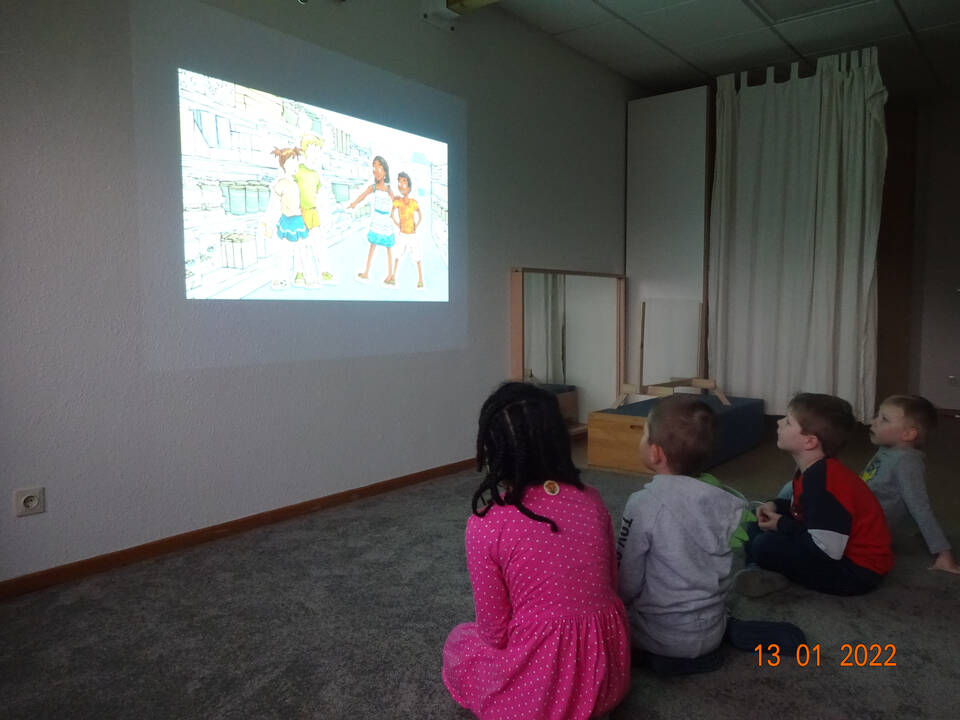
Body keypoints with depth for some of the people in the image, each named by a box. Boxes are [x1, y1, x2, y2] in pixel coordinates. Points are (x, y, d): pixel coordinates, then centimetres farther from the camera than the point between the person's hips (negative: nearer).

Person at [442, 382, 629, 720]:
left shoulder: (485, 525, -19)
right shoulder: (591, 500, -5)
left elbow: (495, 631, -11)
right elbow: (610, 585, 6)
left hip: (537, 687, -5)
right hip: (607, 673, 5)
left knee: (460, 641, 26)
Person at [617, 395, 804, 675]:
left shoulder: (644, 504, -25)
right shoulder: (724, 501, -7)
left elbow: (627, 584, -17)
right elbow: (721, 573, 3)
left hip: (660, 636, -4)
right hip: (711, 629, 5)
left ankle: (667, 656, 2)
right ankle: (728, 630, 11)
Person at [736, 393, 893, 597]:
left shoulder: (822, 480, -28)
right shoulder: (814, 470, 3)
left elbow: (827, 550, -32)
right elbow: (807, 510, 20)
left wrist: (782, 525, -17)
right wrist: (776, 506, 0)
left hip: (858, 572, -10)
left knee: (767, 545, -27)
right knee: (755, 528, 9)